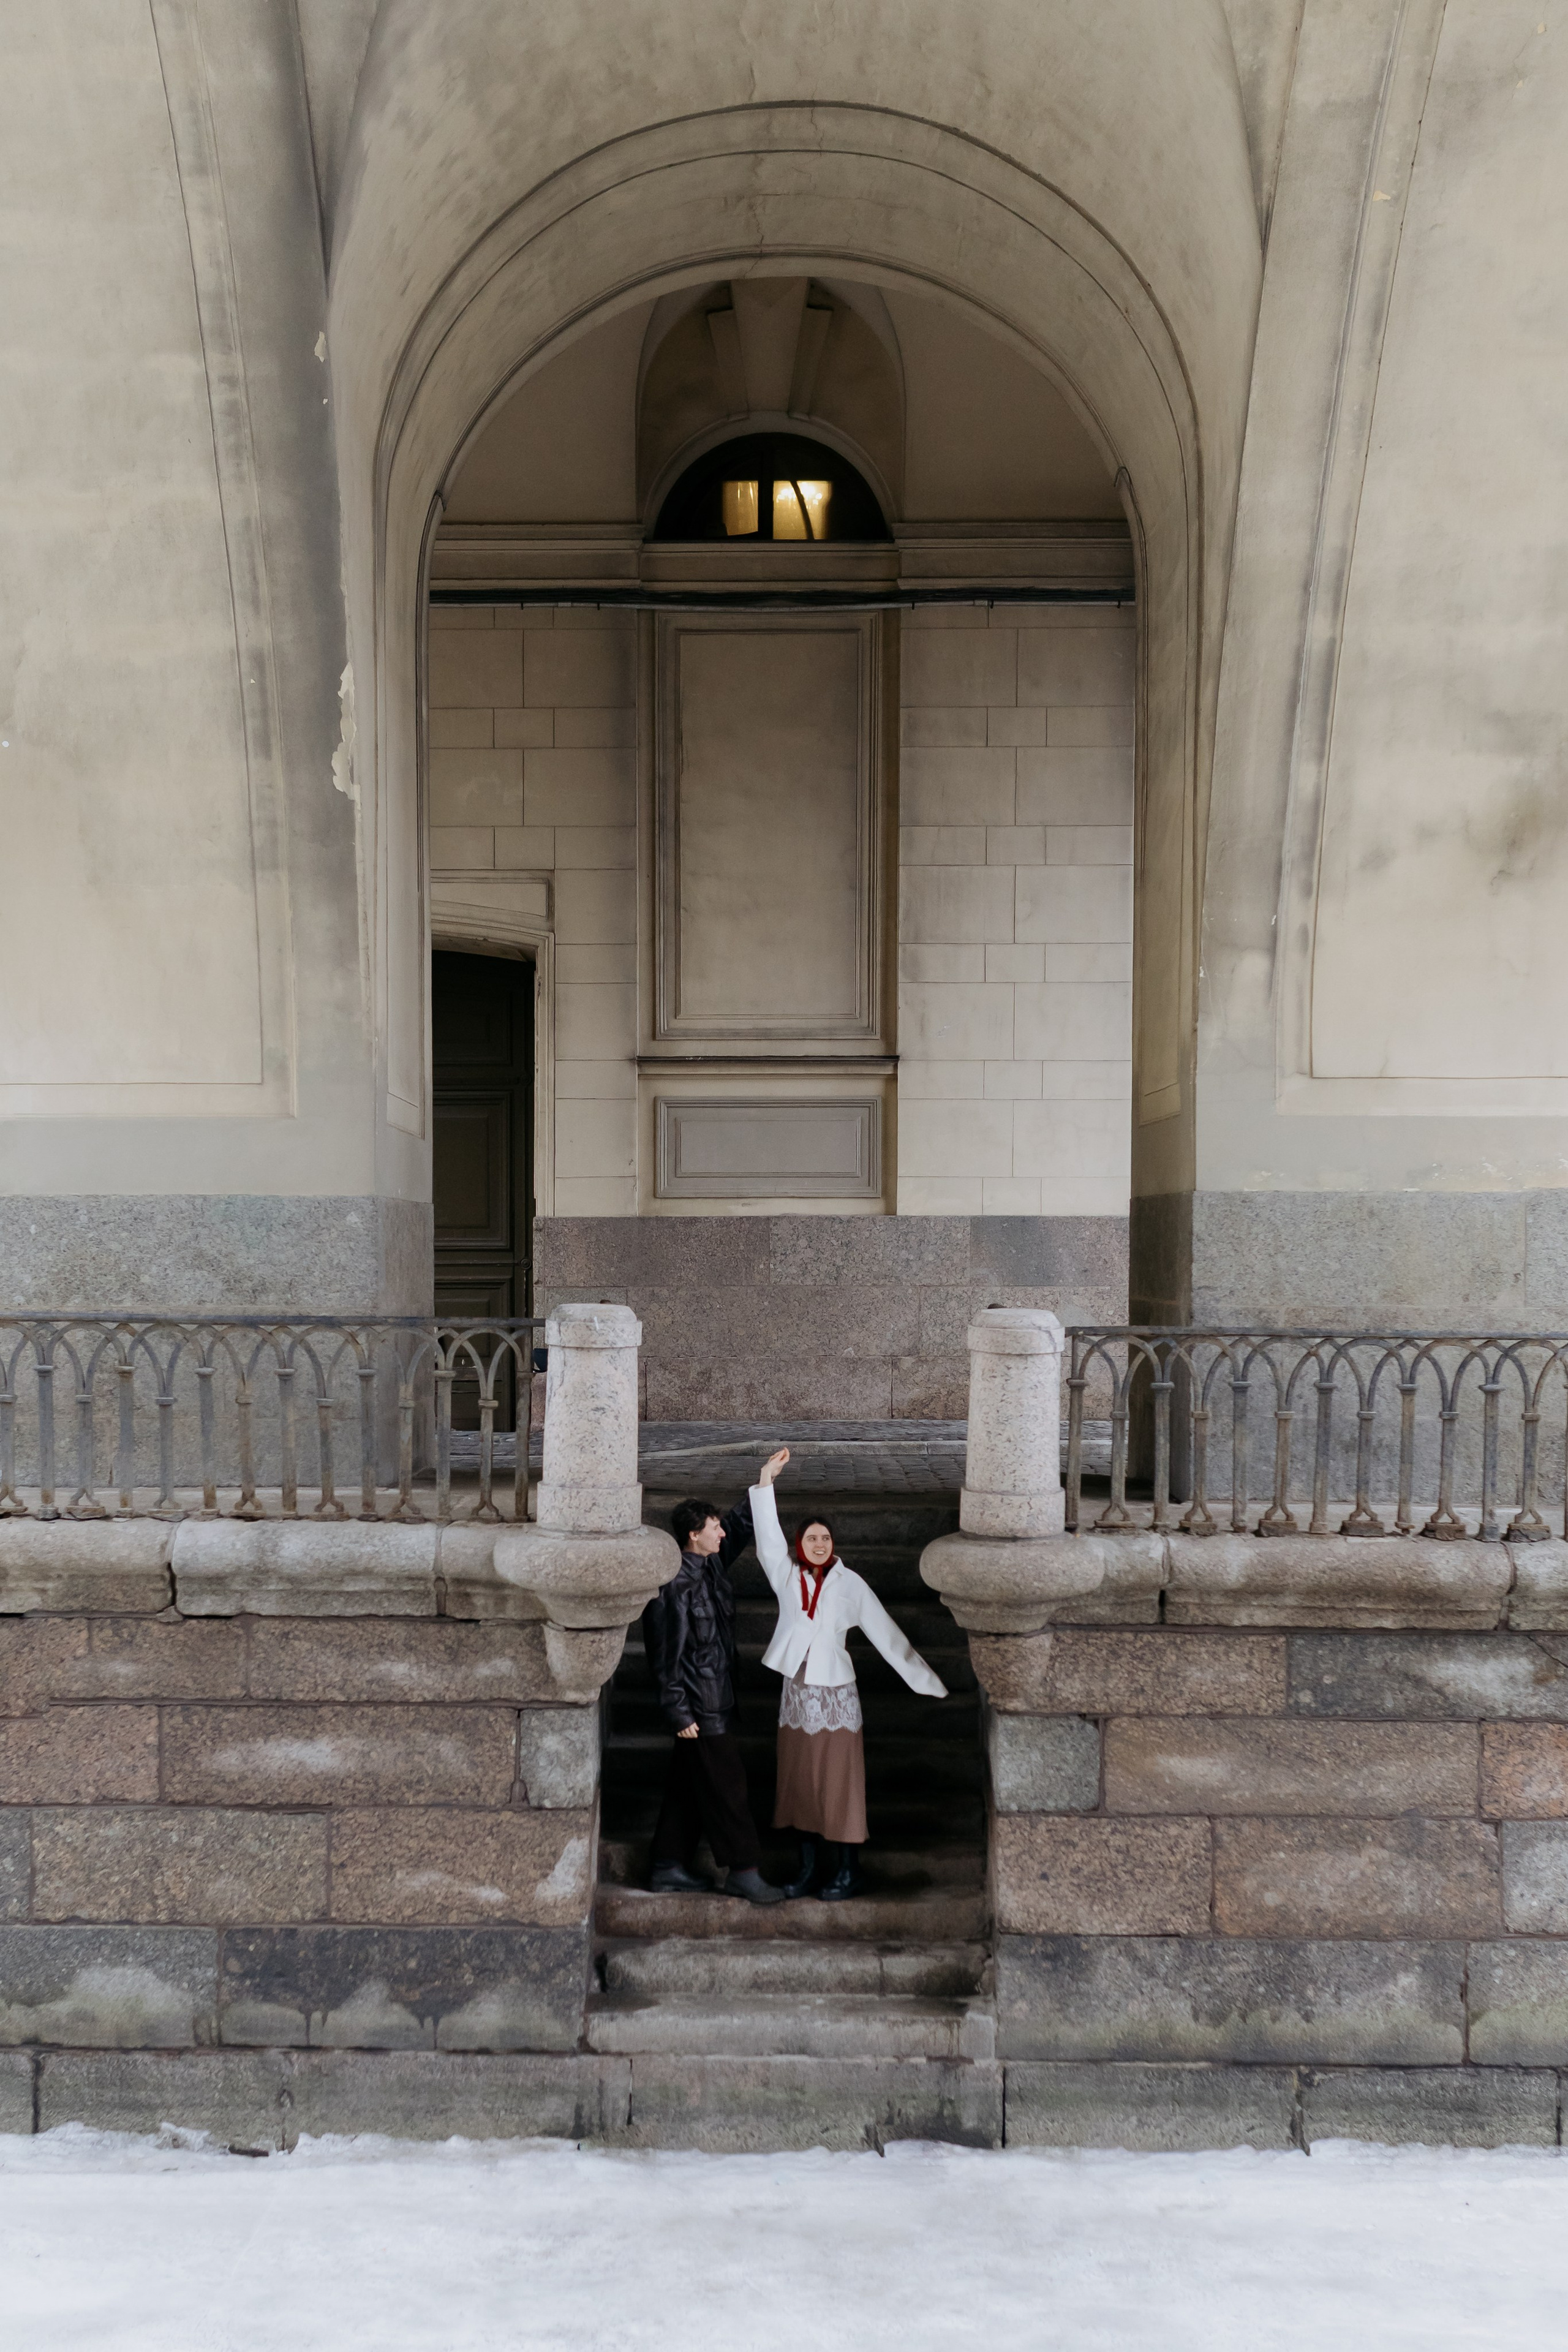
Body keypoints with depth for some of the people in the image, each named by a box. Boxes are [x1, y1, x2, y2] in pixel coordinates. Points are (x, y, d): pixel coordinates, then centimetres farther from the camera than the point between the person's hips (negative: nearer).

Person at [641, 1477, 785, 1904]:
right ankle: (742, 1870, 3)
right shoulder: (676, 1586, -21)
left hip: (716, 1700, 10)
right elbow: (668, 1653, -20)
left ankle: (669, 1868, 21)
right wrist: (678, 1712, -19)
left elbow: (741, 1524, 22)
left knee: (689, 1785, 14)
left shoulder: (711, 1564, 6)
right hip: (700, 1707, -10)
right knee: (726, 1785, -4)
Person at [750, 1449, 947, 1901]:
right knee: (800, 1783, 8)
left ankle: (848, 1872, 8)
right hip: (796, 1694, 3)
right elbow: (768, 1536, -9)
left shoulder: (850, 1584, -4)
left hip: (836, 1694, -3)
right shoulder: (787, 1577, 2)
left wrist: (929, 1683, -2)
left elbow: (887, 1636, -2)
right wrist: (766, 1481, -20)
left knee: (840, 1784, -1)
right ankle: (808, 1868, 18)